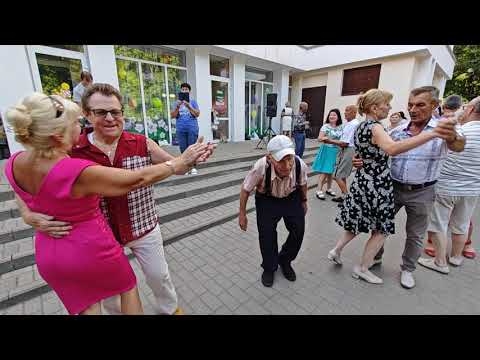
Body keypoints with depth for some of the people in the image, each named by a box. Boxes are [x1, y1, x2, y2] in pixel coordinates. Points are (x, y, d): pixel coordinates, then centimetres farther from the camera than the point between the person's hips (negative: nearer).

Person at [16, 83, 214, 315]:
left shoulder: (142, 144, -12)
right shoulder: (69, 151, -14)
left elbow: (176, 167, -5)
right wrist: (29, 215, -22)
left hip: (144, 228, 0)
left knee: (158, 276, 19)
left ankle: (169, 309, 51)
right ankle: (116, 313, 58)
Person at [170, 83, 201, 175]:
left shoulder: (193, 102, 8)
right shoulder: (177, 103, 13)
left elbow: (197, 114, -3)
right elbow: (173, 115, 5)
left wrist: (188, 106, -14)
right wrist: (178, 107, -10)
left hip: (192, 128, -2)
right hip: (180, 129, 2)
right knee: (183, 149, 3)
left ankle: (193, 167, 2)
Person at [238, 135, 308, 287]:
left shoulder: (300, 165, -30)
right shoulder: (261, 167, -37)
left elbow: (303, 184, -4)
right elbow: (245, 189, -18)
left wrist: (304, 201, 13)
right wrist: (242, 214, -7)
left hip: (292, 198, 3)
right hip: (267, 199, -2)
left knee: (298, 230, -1)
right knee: (266, 233, -8)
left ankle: (285, 261, 30)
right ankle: (269, 268, 23)